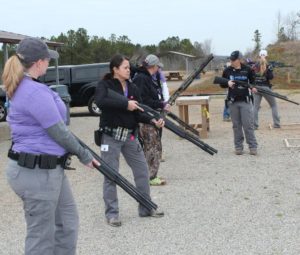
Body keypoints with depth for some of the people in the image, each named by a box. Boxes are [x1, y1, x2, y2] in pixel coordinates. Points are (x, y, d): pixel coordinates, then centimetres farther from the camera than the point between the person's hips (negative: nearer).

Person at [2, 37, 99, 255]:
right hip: (37, 173, -10)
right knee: (42, 236, 4)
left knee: (67, 222, 19)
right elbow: (59, 132, -16)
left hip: (49, 168, 10)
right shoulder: (35, 92, -22)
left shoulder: (21, 88, 9)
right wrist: (84, 155, -3)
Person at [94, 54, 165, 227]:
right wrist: (125, 104, -27)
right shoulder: (105, 85, -7)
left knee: (143, 171, 8)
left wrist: (153, 121, -15)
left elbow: (139, 113, 3)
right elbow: (101, 102, -28)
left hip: (130, 136, 5)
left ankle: (146, 208, 22)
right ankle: (112, 213, 12)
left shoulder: (133, 88, 8)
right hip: (111, 136, -5)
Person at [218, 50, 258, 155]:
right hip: (233, 102, 2)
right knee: (236, 125, 7)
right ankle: (238, 147, 14)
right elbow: (222, 84, 10)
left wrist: (253, 88, -13)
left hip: (245, 101, -2)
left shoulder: (247, 70, -2)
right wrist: (227, 83, -11)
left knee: (248, 125, -4)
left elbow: (253, 81, 8)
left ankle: (253, 146, 4)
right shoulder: (227, 71, 3)